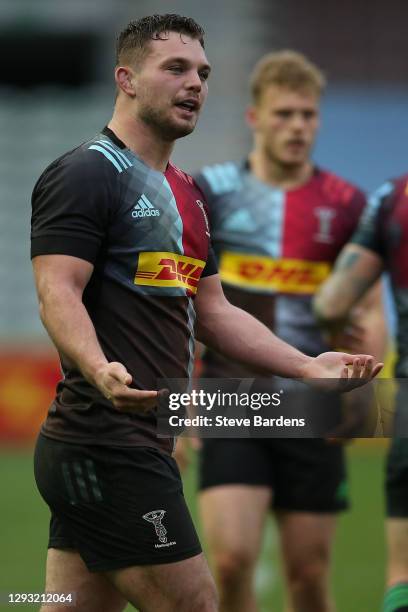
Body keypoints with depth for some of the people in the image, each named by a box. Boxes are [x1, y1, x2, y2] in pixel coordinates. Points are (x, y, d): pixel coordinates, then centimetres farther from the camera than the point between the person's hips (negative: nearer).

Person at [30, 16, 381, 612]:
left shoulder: (184, 194, 20)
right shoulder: (86, 173, -10)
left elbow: (214, 312, 24)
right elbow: (57, 294, -20)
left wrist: (306, 366, 12)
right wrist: (101, 371, -38)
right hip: (107, 446, -10)